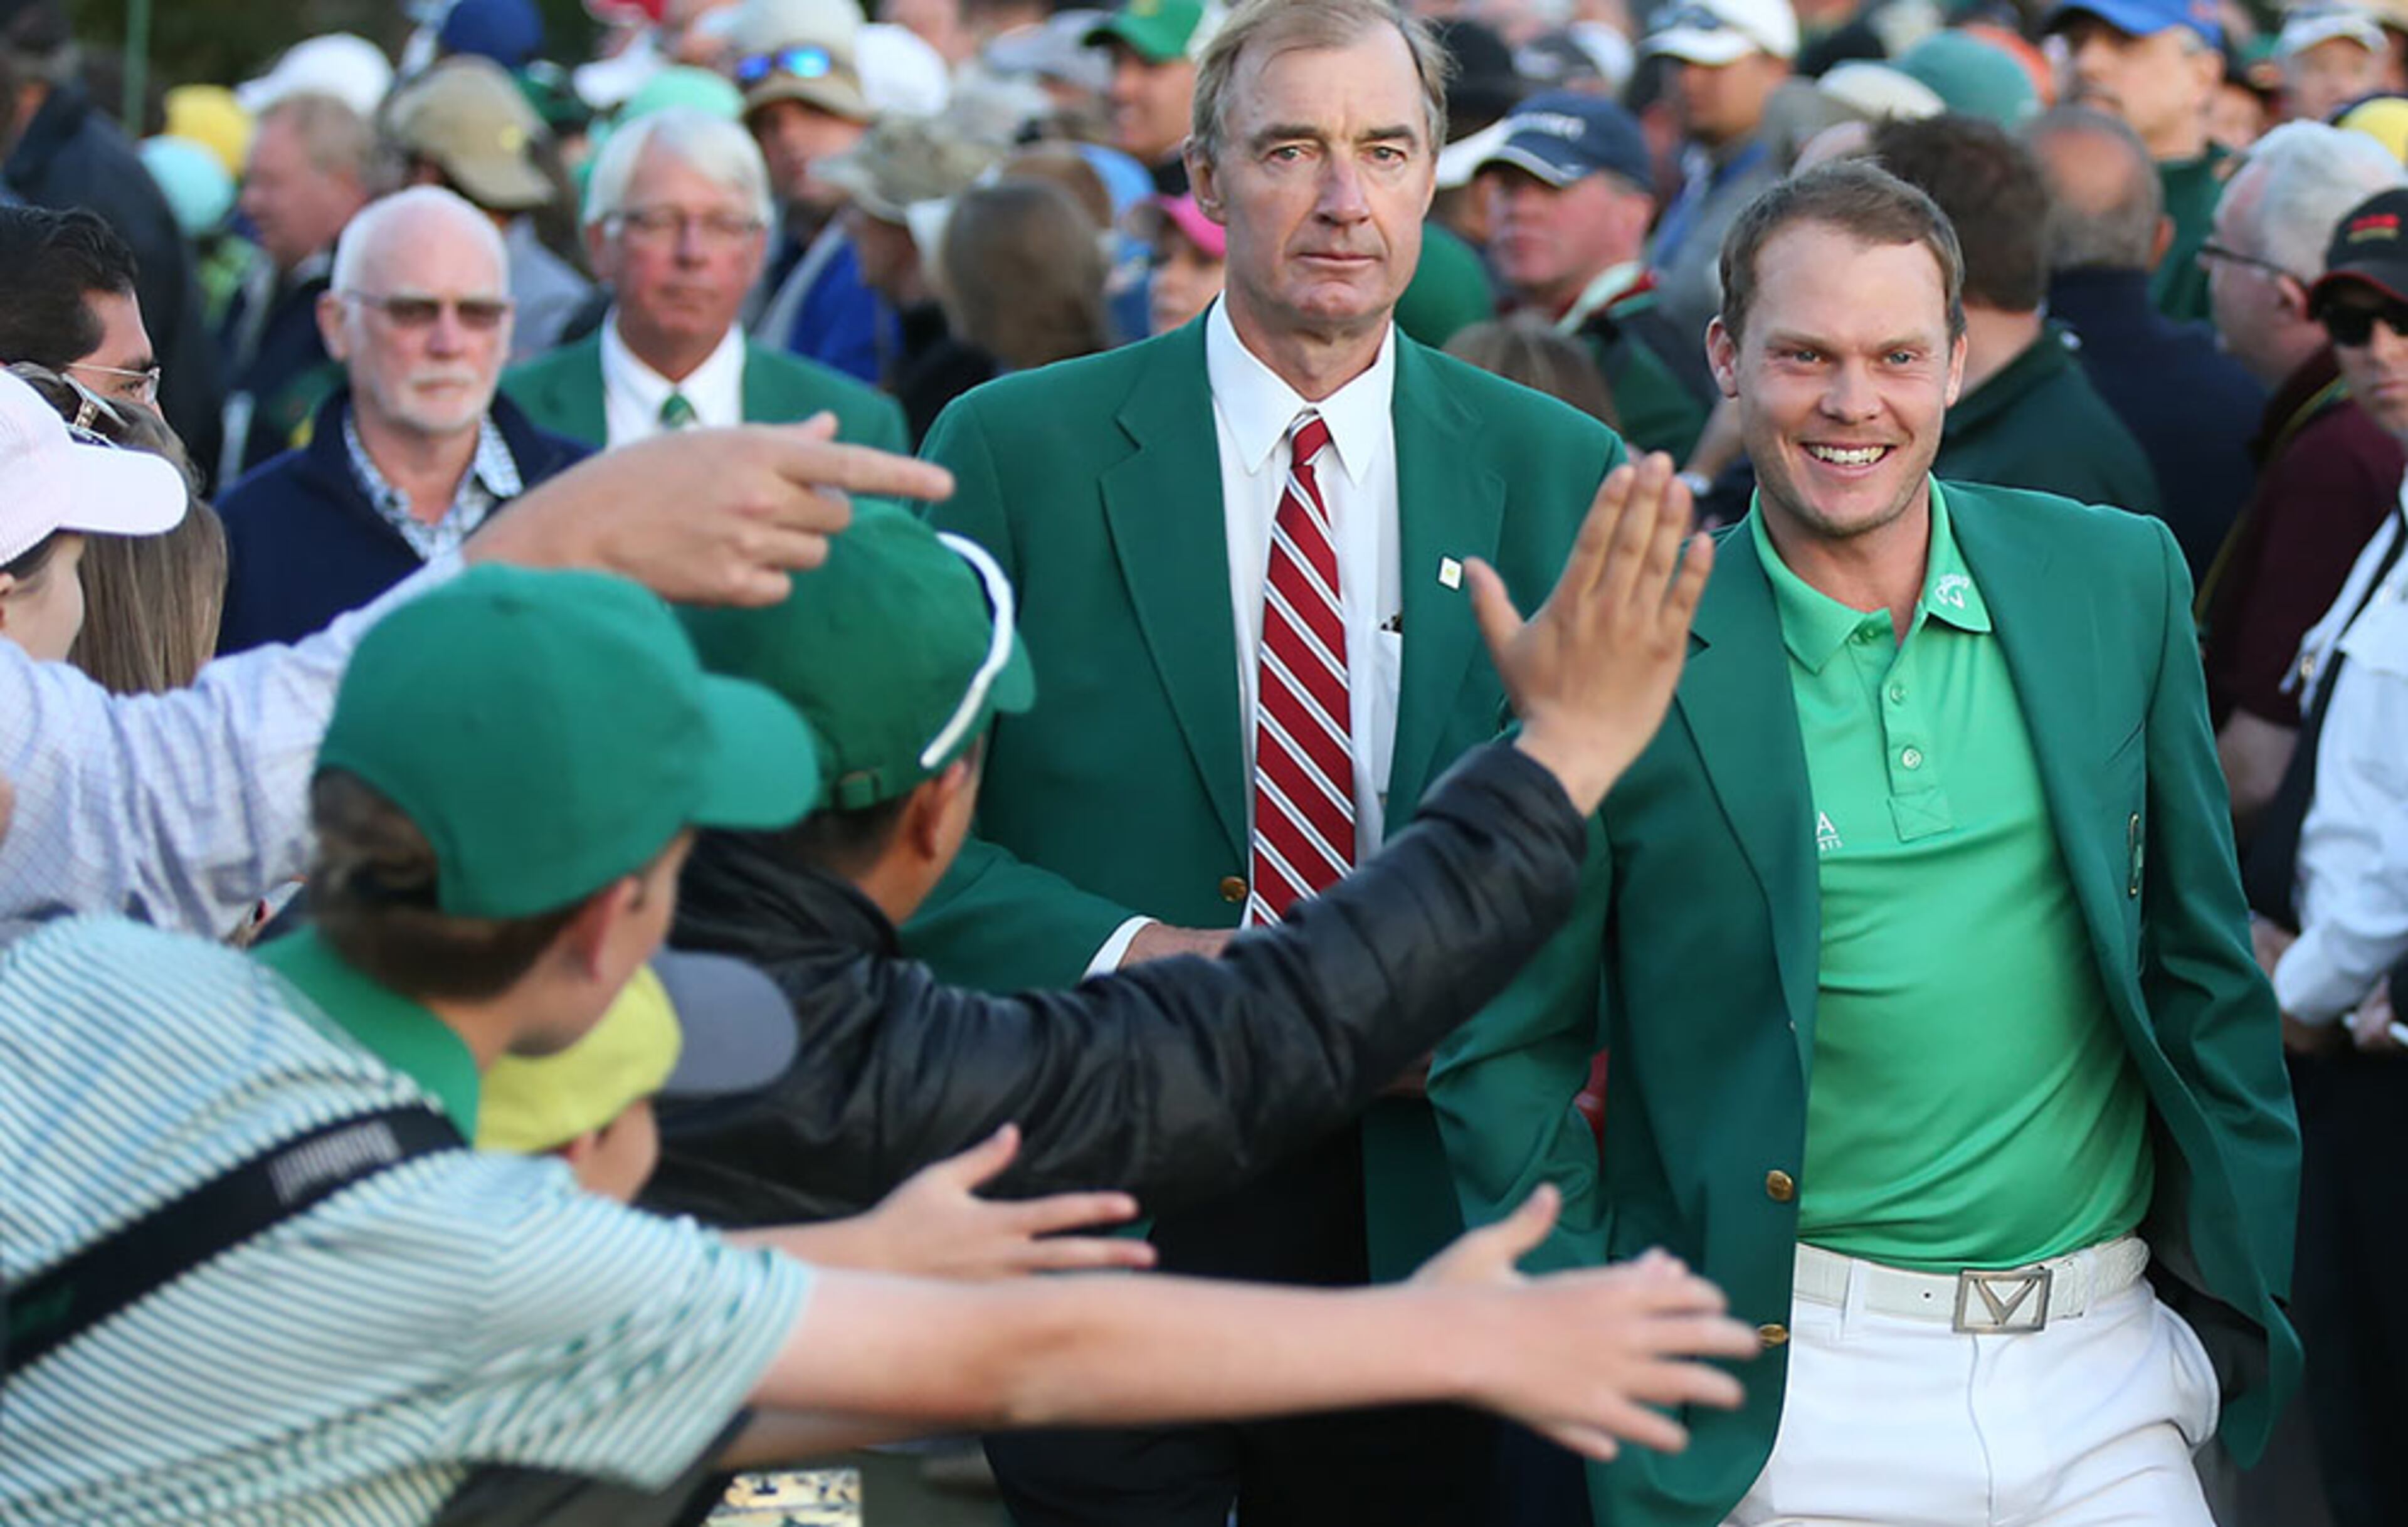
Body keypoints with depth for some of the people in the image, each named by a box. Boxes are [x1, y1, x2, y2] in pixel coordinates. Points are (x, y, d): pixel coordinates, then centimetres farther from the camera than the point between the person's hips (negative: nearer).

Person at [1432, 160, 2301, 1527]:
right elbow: (1504, 1039, 1)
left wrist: (2244, 1292, 9)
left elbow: (2205, 963, 10)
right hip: (1786, 1402, -2)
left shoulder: (2117, 580, 4)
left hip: (2106, 1371, 3)